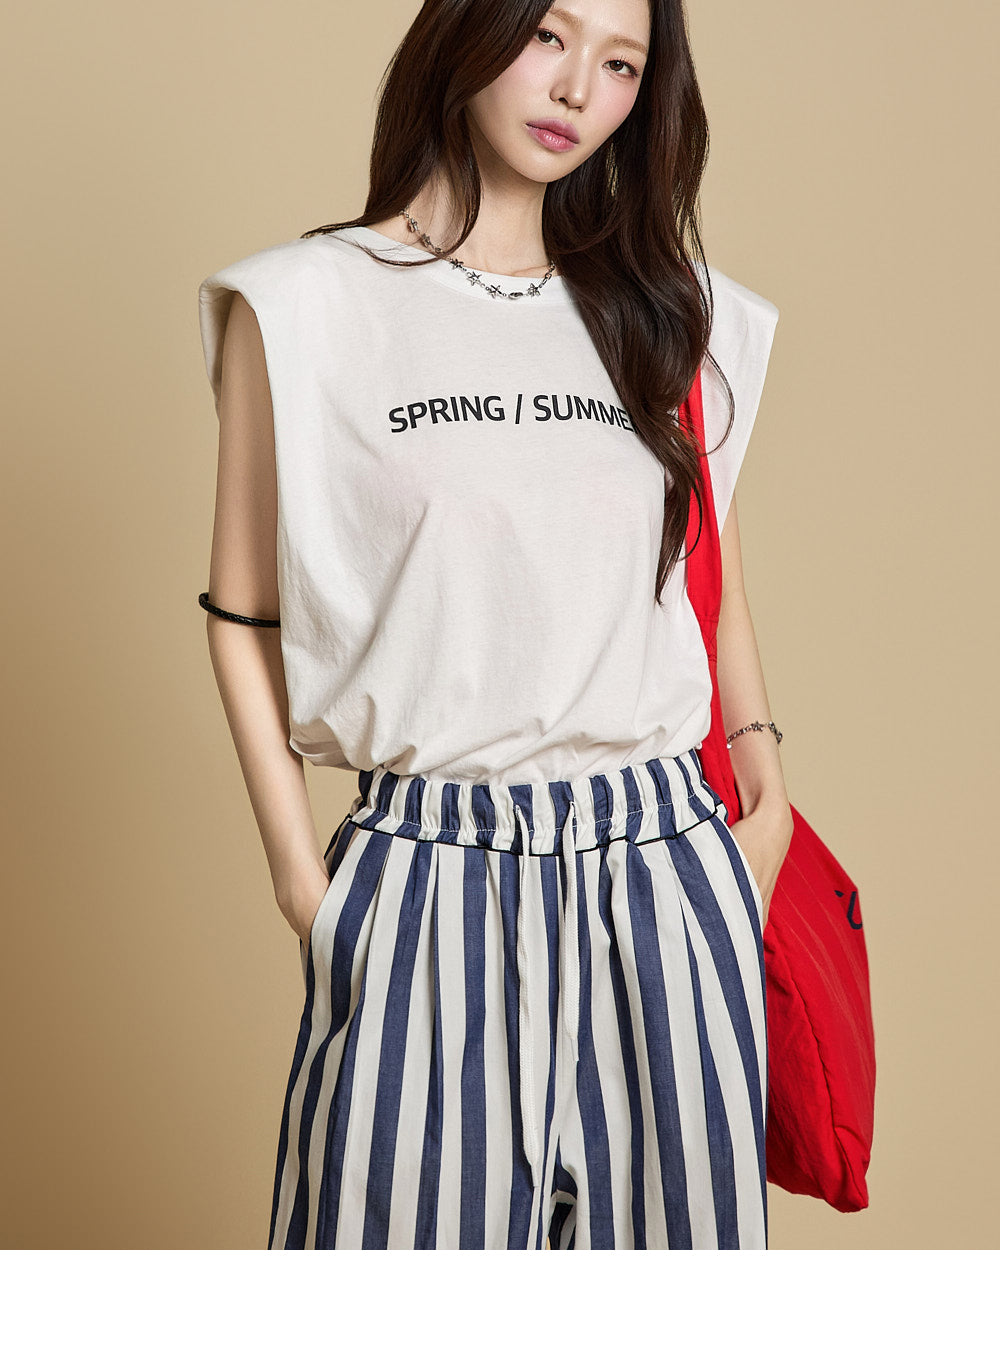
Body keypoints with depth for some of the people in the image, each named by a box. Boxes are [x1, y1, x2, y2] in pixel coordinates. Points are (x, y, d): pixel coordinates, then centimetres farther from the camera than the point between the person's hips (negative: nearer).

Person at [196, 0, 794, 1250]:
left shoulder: (671, 314, 10)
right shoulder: (304, 304, 0)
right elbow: (241, 615, 2)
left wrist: (763, 798, 11)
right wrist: (302, 884, -4)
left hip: (664, 866, 3)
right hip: (428, 877, -3)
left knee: (669, 1215, 11)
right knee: (420, 1221, 5)